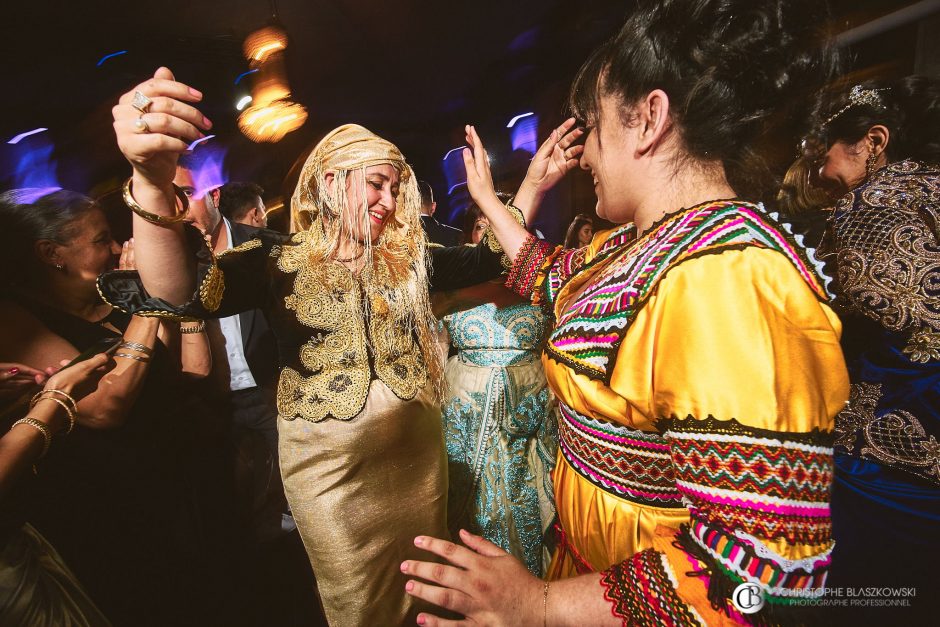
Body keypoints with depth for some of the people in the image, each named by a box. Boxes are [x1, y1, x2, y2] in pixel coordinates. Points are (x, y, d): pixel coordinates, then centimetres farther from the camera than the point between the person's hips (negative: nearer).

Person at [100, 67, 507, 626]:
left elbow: (494, 258, 2)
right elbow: (179, 296, -28)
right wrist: (154, 181, -45)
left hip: (417, 447, 4)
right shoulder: (280, 258, -10)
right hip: (329, 460, -3)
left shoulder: (406, 259, 2)